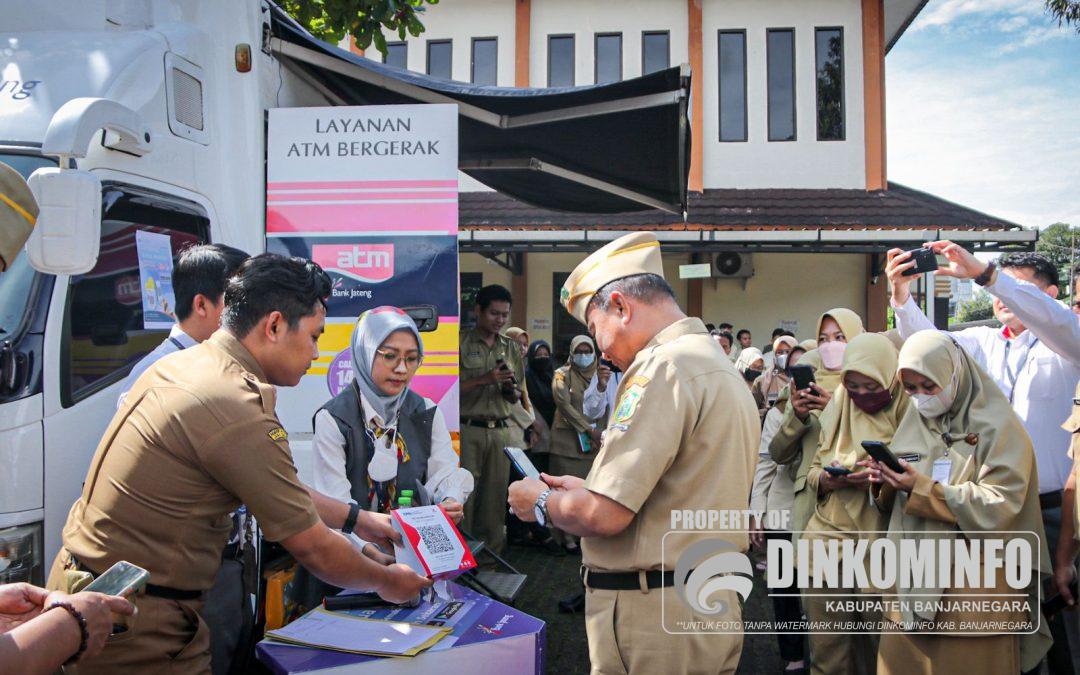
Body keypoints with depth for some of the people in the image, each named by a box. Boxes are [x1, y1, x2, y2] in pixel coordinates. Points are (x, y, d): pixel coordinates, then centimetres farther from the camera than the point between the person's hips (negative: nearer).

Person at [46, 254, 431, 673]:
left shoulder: (182, 363, 3)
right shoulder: (238, 411, -26)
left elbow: (281, 490, 14)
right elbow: (313, 548, -16)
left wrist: (357, 518, 18)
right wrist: (387, 581, 1)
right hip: (135, 627, -9)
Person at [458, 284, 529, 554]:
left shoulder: (511, 347, 13)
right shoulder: (462, 343, 0)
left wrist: (513, 391, -5)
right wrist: (483, 380, -14)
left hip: (502, 430, 4)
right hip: (468, 429, -4)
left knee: (496, 494, 5)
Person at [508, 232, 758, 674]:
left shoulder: (663, 365, -18)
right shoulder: (723, 367, 13)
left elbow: (603, 515, -23)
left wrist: (543, 501, -4)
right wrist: (586, 489, 15)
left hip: (653, 619, -9)